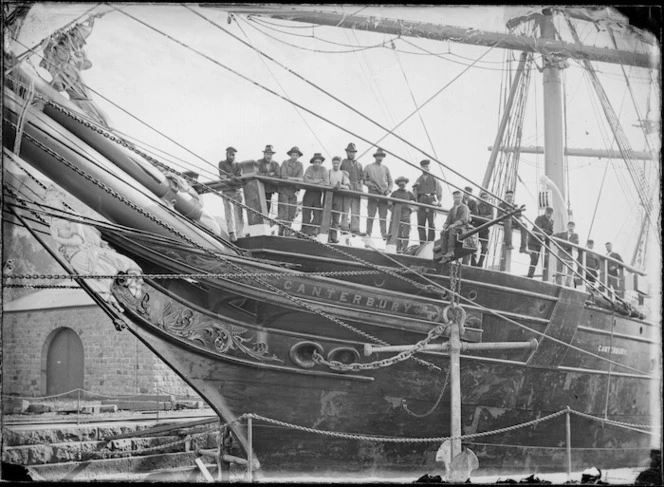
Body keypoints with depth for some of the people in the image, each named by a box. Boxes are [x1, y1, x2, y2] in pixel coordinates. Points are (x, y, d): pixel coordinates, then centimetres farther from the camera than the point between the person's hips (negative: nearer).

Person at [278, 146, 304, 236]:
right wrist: (295, 178, -9)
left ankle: (287, 232, 5)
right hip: (284, 190, -4)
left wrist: (297, 190, -11)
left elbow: (300, 178, 1)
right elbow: (284, 176, -9)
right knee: (283, 211, -10)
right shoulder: (285, 163, 2)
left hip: (293, 191, 4)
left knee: (292, 212, 0)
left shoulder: (300, 165, 12)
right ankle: (280, 232, -8)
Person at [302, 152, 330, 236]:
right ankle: (304, 231, 3)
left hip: (318, 194, 1)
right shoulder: (309, 169, 1)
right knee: (306, 213, -2)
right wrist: (318, 180, -12)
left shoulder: (323, 170, 2)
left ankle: (313, 231, 3)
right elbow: (306, 180, -14)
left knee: (317, 215, -3)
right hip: (309, 193, -1)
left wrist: (312, 182, -10)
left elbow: (326, 183, -8)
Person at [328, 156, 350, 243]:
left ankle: (334, 237, 2)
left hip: (339, 197, 2)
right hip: (329, 196, -2)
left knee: (336, 219, 0)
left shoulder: (343, 174, 14)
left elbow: (348, 187, 6)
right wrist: (334, 186, -14)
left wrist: (341, 186, -14)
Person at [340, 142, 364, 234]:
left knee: (356, 211, -2)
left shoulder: (359, 165, 23)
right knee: (345, 209, -8)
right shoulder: (342, 162, 12)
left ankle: (355, 229, -5)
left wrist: (360, 187, 5)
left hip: (356, 190, 4)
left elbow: (362, 177, 19)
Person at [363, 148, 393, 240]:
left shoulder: (385, 169, 17)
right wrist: (369, 184, -10)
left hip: (383, 194, 3)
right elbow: (363, 180, 9)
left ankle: (384, 234, -6)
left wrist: (388, 190, 4)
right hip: (373, 194, -2)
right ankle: (368, 234, -4)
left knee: (383, 216, -3)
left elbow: (390, 181, 22)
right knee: (371, 215, -6)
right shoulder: (368, 167, 9)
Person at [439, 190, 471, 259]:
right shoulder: (452, 209, 21)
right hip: (453, 227, 5)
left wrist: (455, 224, -28)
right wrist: (444, 227, -7)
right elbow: (448, 220, 14)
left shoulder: (464, 207, 2)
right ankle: (444, 254, -33)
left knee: (452, 230, -37)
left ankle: (450, 251, -40)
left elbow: (464, 219, -14)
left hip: (463, 227, -5)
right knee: (443, 233, -24)